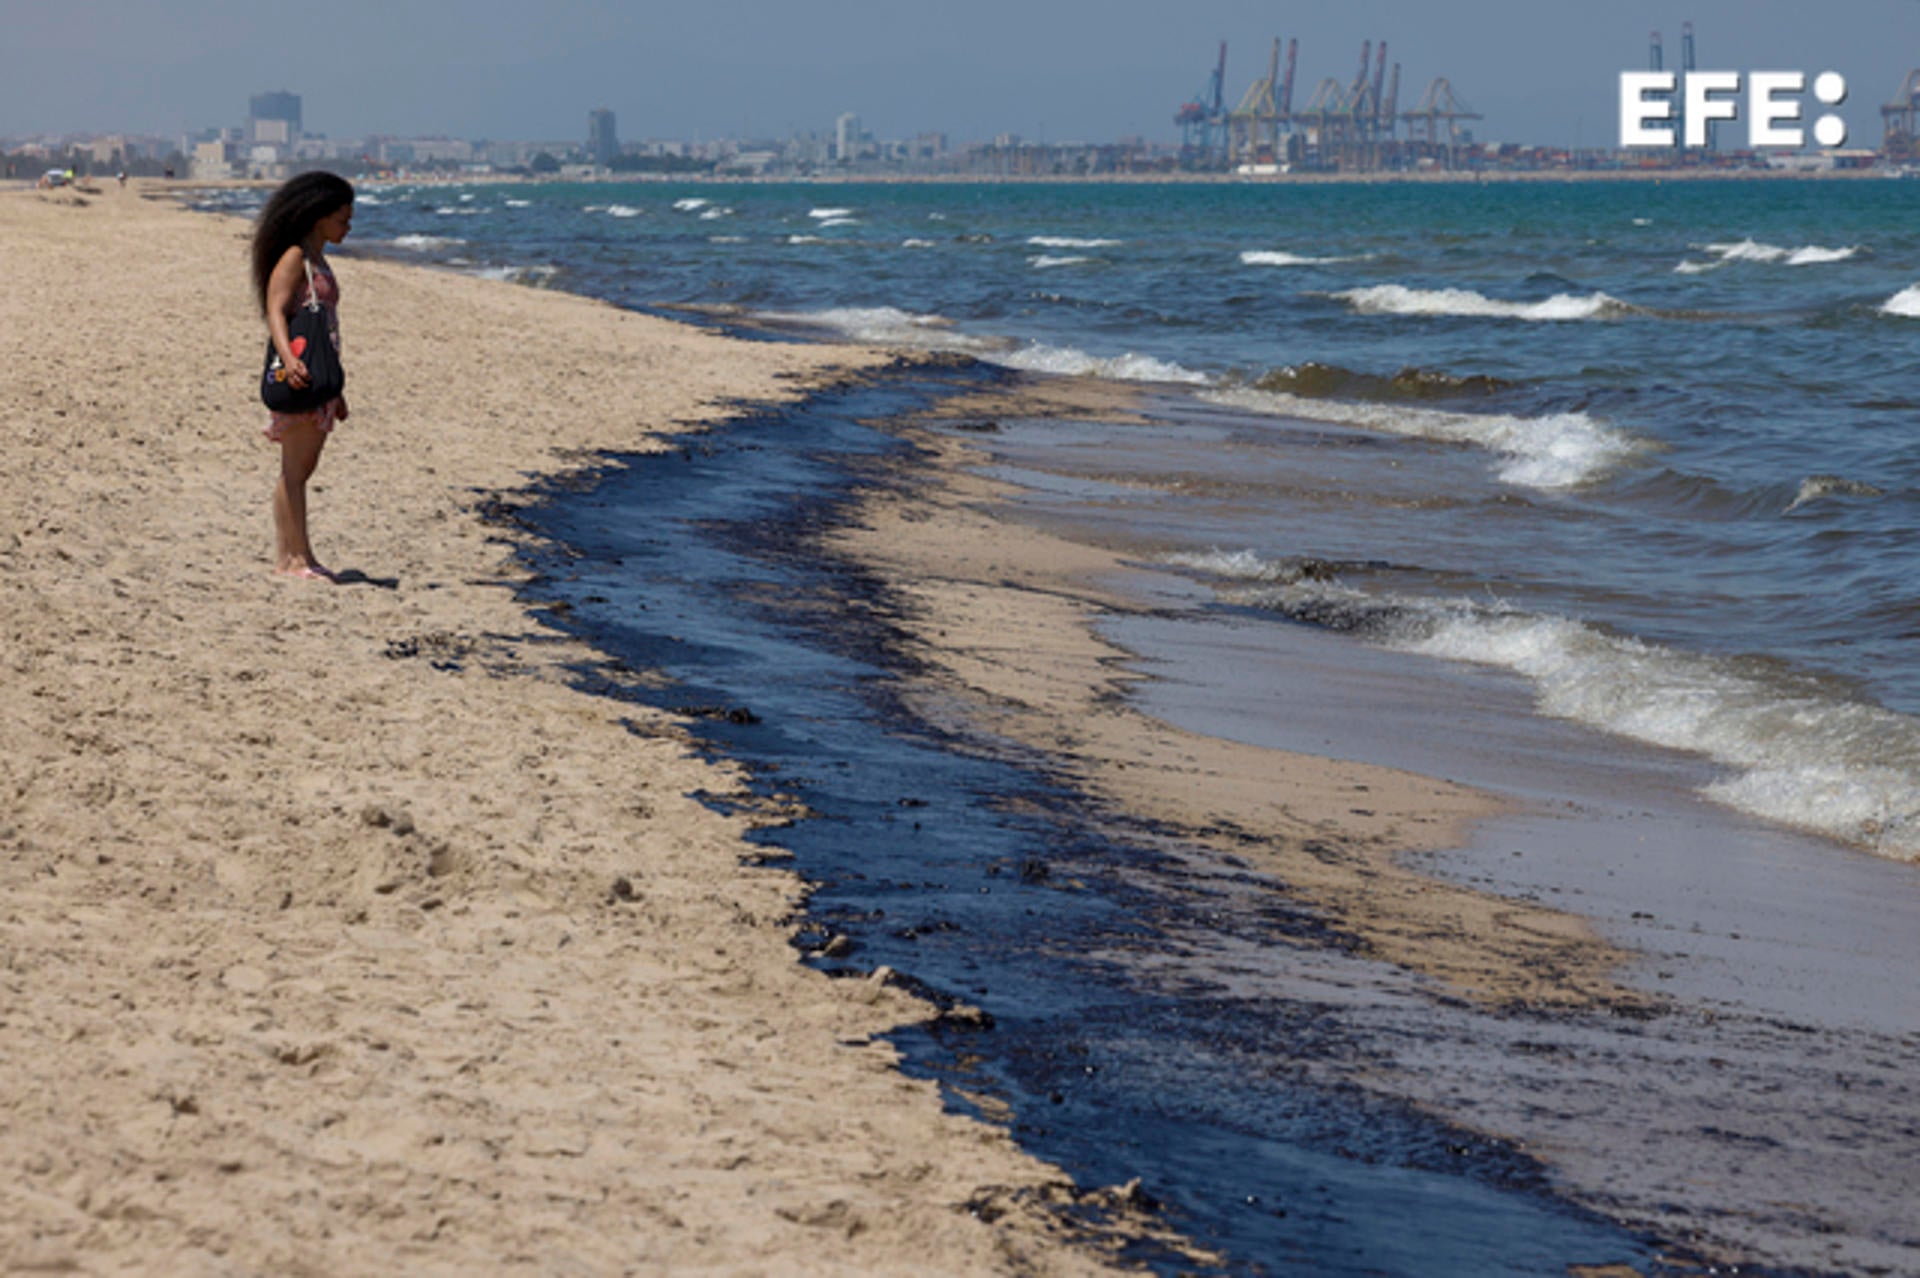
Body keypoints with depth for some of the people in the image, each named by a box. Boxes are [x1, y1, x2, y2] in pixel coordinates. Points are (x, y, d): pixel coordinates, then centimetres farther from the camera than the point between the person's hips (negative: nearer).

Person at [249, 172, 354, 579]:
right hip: (297, 375, -9)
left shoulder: (318, 263, 20)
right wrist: (288, 359, -36)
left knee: (303, 469, 9)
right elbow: (275, 311, -19)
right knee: (295, 469, -8)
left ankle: (294, 555, 12)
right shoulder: (293, 258, -8)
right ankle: (289, 556, -7)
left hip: (319, 375, 9)